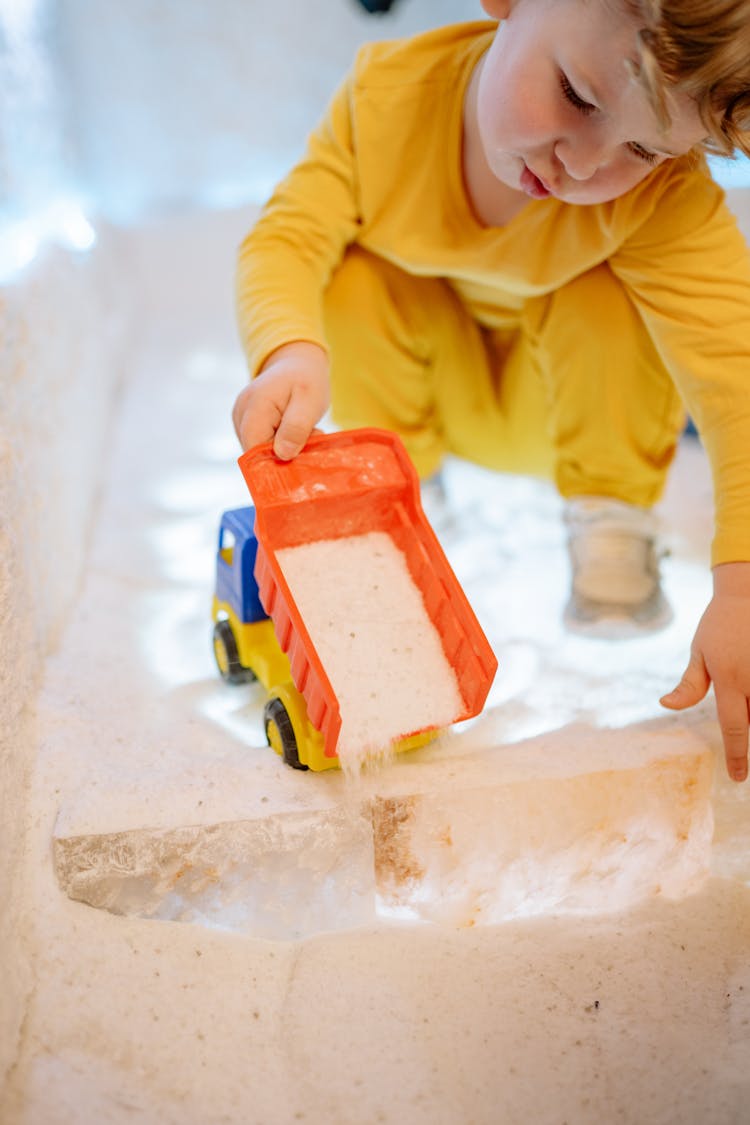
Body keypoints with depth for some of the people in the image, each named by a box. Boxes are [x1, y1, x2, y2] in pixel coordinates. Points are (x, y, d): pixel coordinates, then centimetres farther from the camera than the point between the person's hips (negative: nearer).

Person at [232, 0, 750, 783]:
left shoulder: (664, 198, -34)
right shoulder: (390, 93, -28)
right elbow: (287, 239, -28)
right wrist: (292, 353, -53)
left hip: (565, 401, -2)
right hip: (440, 390, 2)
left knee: (613, 301, -31)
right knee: (354, 279, -24)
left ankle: (611, 518, -8)